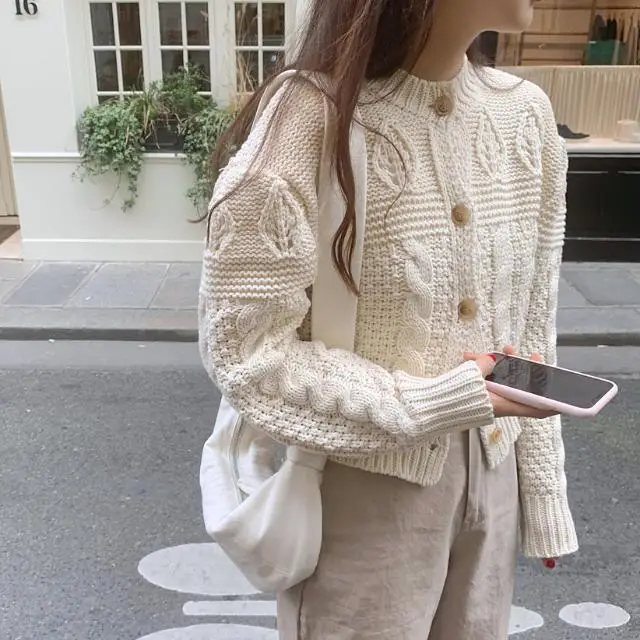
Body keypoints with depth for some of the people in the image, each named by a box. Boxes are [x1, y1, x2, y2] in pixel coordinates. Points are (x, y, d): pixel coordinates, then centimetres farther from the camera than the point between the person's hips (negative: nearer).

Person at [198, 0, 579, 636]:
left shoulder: (527, 114, -2)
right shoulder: (310, 122, -20)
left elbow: (532, 330, 4)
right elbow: (242, 348, -17)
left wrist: (543, 492, 7)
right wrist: (437, 401, -22)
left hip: (491, 482, 6)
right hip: (365, 491, -5)